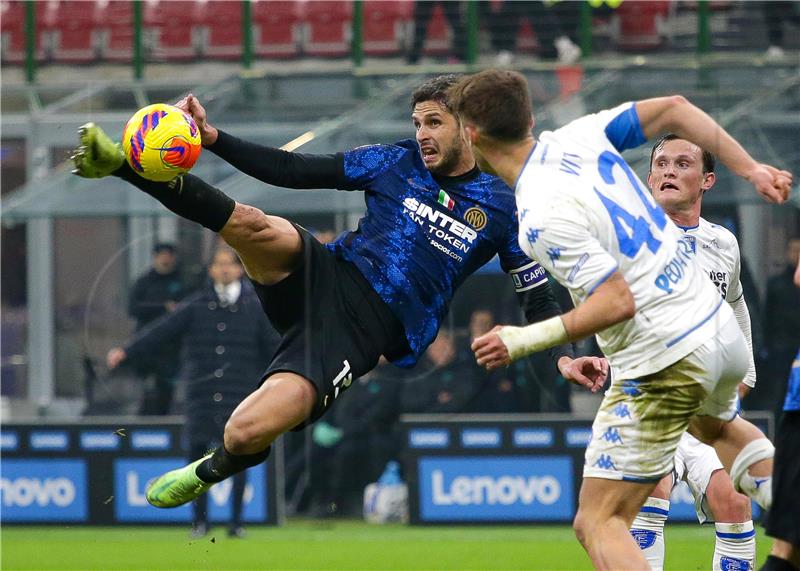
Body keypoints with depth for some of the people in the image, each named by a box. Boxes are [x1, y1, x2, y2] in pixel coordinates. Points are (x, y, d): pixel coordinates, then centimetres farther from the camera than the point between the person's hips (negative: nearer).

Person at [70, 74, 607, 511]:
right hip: (325, 275, 3)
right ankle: (120, 163, -31)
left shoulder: (503, 207, 4)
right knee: (255, 225, -33)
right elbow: (293, 170, 9)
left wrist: (565, 356, -10)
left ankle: (211, 472, 11)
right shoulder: (396, 162, 10)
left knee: (247, 433, -24)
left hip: (363, 330, -3)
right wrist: (213, 138, -2)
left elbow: (539, 295, 9)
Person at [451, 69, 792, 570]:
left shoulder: (541, 218, -21)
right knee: (717, 425, 43)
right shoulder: (579, 137, 1)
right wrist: (750, 169, 12)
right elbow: (675, 109, 6)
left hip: (665, 363, -9)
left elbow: (618, 302, -23)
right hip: (721, 327, 9)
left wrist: (525, 340, -18)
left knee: (598, 523, -5)